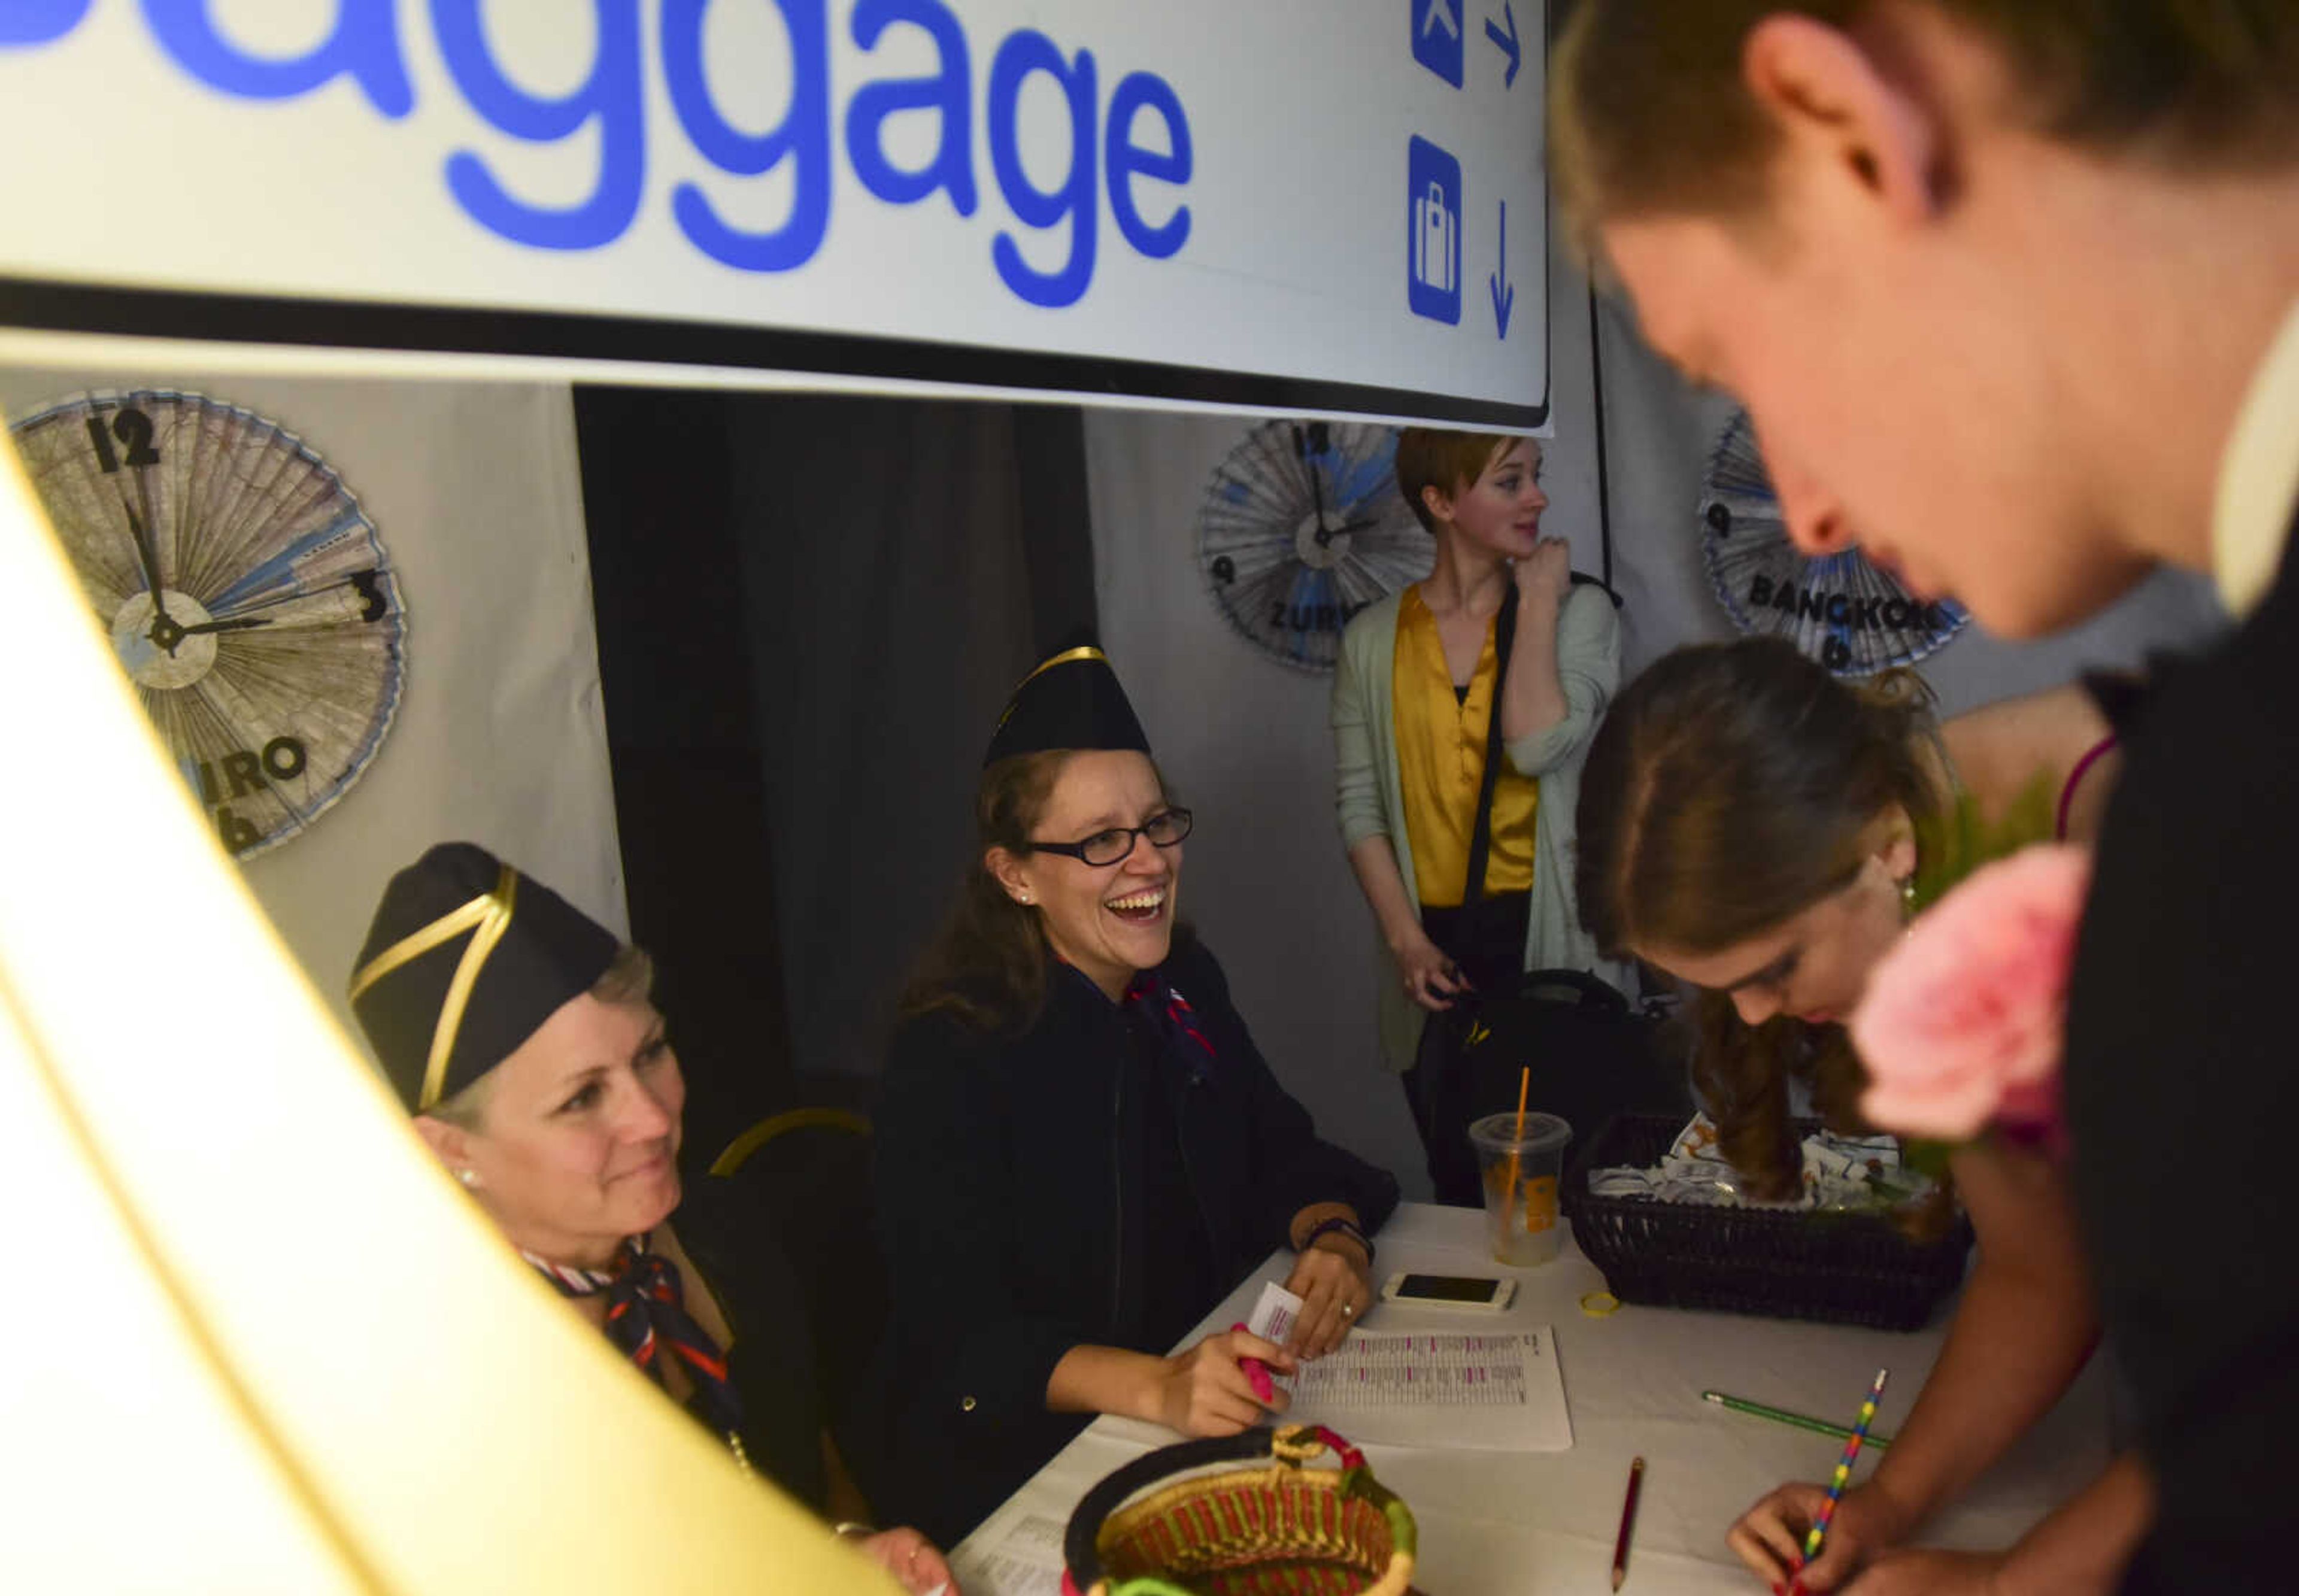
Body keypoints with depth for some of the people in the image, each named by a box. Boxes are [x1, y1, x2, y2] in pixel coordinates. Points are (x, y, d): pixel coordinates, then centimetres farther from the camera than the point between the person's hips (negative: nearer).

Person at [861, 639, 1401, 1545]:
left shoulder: (1185, 984, 4)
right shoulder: (947, 1059, -18)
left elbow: (1282, 1154, 10)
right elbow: (963, 1340, -21)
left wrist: (1331, 1233, -12)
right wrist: (1152, 1388, -36)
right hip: (1017, 1466, -7)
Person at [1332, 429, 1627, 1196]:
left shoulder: (1579, 612, 2)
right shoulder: (1373, 641, 6)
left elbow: (1539, 746, -15)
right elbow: (1359, 803, 4)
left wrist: (1538, 601, -8)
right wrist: (1405, 939, -4)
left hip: (1552, 935, -1)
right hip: (1439, 945, 1)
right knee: (1461, 1186, 8)